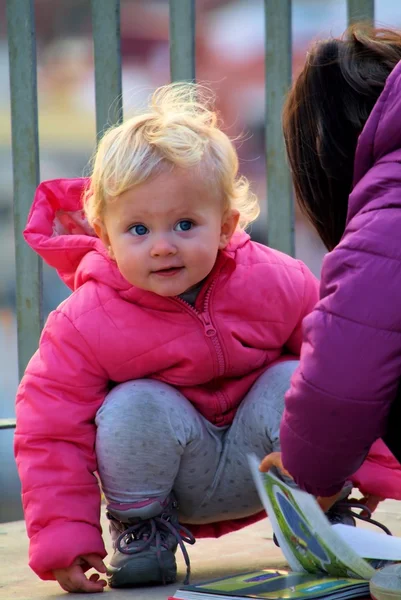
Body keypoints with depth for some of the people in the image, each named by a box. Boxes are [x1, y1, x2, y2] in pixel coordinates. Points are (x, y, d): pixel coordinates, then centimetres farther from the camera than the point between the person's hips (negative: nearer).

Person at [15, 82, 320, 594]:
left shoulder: (277, 284, -16)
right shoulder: (85, 323, -21)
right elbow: (50, 434, -17)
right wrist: (64, 540, -24)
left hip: (260, 467, 2)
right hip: (172, 486, -2)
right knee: (135, 406, -30)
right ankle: (141, 528, -3)